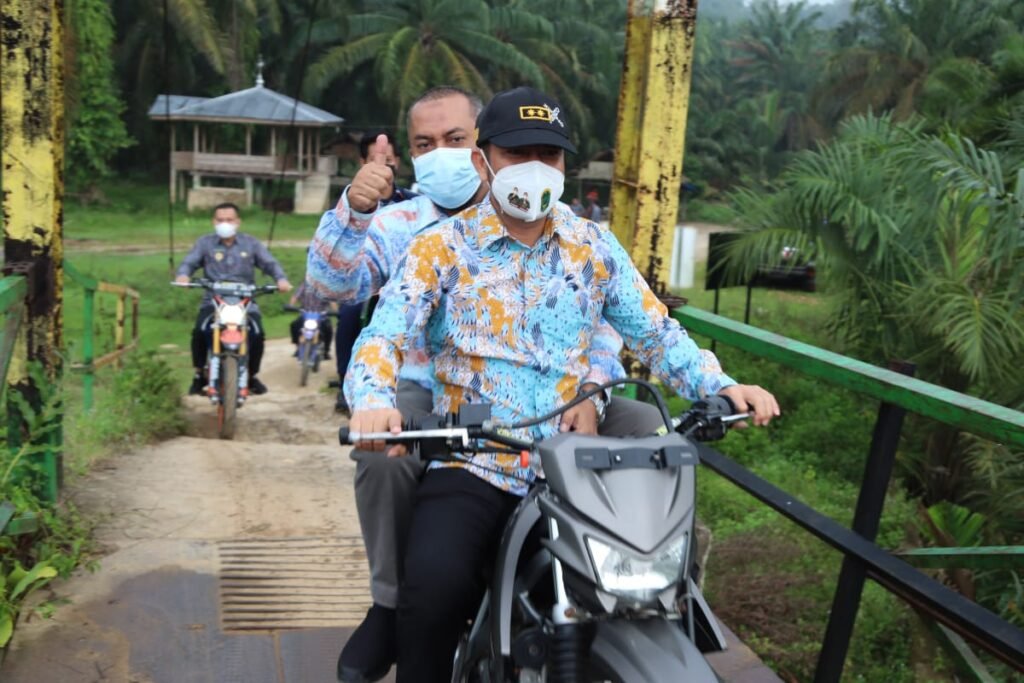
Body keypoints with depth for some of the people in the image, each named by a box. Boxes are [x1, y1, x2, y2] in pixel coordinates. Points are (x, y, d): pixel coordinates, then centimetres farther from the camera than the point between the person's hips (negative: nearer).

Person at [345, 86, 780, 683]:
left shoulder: (594, 247, 10)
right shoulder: (443, 247, 1)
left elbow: (656, 333, 10)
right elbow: (384, 335, -9)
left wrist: (721, 386, -7)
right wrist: (374, 400, -31)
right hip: (472, 468, -2)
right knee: (435, 586, -29)